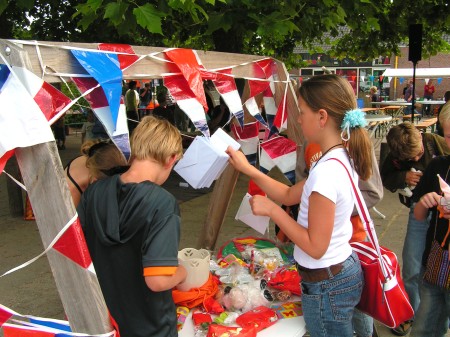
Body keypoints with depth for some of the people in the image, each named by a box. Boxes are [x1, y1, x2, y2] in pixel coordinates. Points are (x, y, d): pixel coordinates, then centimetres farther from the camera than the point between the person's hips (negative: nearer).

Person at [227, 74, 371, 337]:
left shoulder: (326, 172, -29)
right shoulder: (343, 158, 0)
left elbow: (315, 246, -25)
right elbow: (289, 195, 8)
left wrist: (271, 210, -19)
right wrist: (248, 169, 3)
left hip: (326, 286, -8)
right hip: (345, 271, 9)